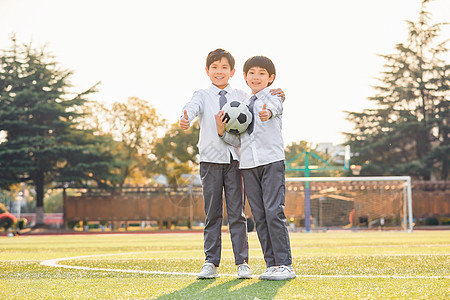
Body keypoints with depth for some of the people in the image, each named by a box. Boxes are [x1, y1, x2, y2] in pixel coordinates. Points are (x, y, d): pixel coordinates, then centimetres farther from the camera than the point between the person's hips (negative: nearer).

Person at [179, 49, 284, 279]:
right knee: (212, 214, 4)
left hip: (235, 159, 1)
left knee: (237, 212, 0)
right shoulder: (203, 96, 6)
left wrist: (278, 96, -12)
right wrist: (185, 118, -38)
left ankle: (242, 262, 4)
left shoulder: (241, 97, 11)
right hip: (210, 159, -1)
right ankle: (211, 263, 8)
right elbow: (192, 107, -14)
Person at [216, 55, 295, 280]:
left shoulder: (274, 97, 4)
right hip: (248, 164, 5)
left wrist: (268, 113, -48)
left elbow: (275, 106, -23)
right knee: (259, 216, 3)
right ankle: (271, 264, 7)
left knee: (274, 211, -13)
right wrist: (222, 131, -2)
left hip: (272, 160, -5)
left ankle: (284, 264, -8)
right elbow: (238, 141, 18)